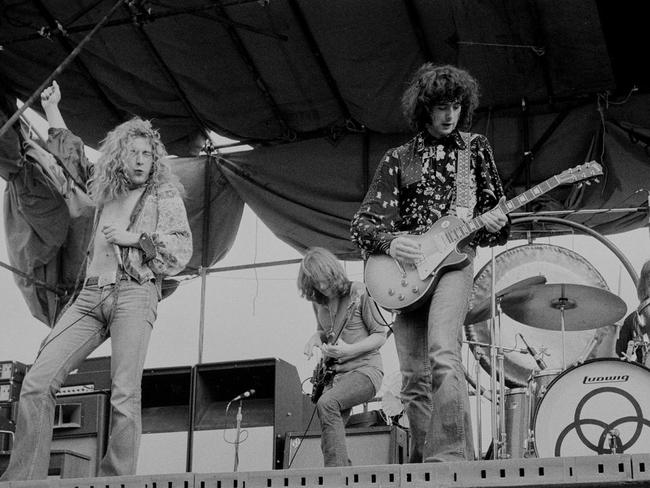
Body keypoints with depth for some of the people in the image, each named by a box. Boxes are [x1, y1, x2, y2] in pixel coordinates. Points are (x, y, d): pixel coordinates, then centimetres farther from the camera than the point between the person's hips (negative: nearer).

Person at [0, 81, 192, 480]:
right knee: (38, 382, -11)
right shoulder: (104, 192, 22)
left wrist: (134, 237, -7)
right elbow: (73, 154, 40)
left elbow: (182, 250, 0)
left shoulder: (165, 196, 10)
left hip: (135, 292, -4)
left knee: (125, 395, -16)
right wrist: (53, 111, 43)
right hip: (90, 294, 4)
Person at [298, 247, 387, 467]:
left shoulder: (358, 293, -9)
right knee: (329, 440, -3)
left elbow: (380, 335, -6)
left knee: (327, 403, -33)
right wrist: (315, 338, 3)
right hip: (335, 373, 7)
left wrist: (349, 350, -20)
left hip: (364, 368, -7)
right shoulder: (319, 301, 10)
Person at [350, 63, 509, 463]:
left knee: (443, 354, -27)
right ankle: (426, 462, 10)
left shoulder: (476, 148, 13)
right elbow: (363, 222, 9)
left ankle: (452, 457, -33)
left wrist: (492, 222, -4)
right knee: (414, 378, 0)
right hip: (409, 266, 3)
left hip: (454, 257, -3)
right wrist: (390, 242, -12)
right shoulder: (399, 159, 13)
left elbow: (495, 207, 19)